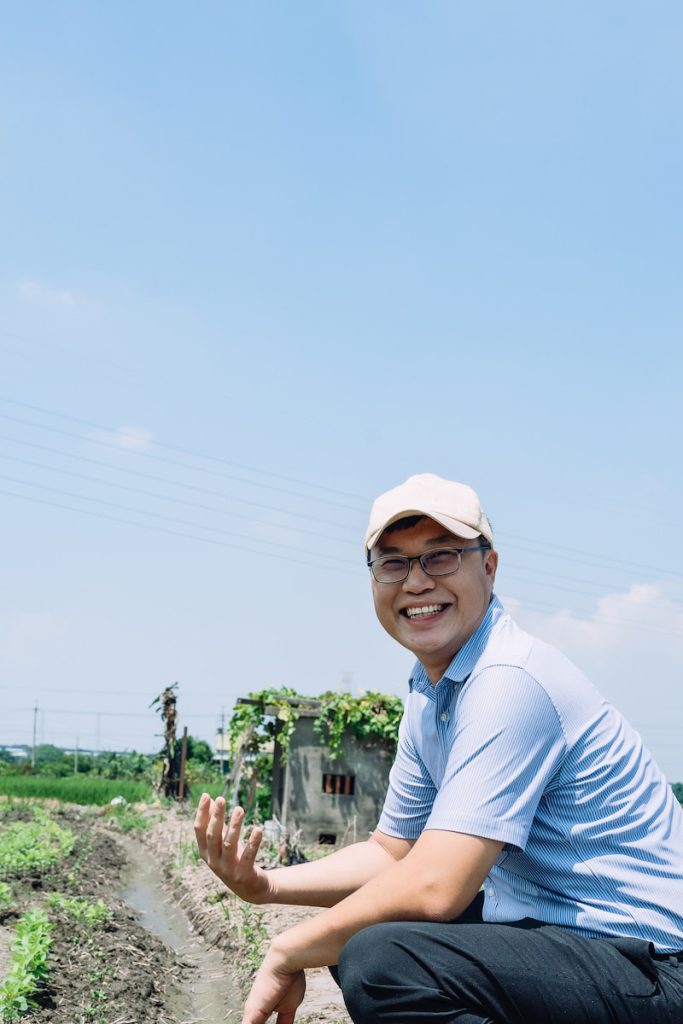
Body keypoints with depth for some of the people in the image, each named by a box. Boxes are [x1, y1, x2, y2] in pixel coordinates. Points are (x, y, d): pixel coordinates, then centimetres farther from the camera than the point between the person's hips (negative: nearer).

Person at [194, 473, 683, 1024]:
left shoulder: (512, 683, -22)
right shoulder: (429, 695, 9)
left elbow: (433, 887, -28)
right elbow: (393, 850, 16)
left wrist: (288, 954, -13)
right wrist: (266, 885, 0)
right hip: (546, 927, 10)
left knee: (377, 961, -28)